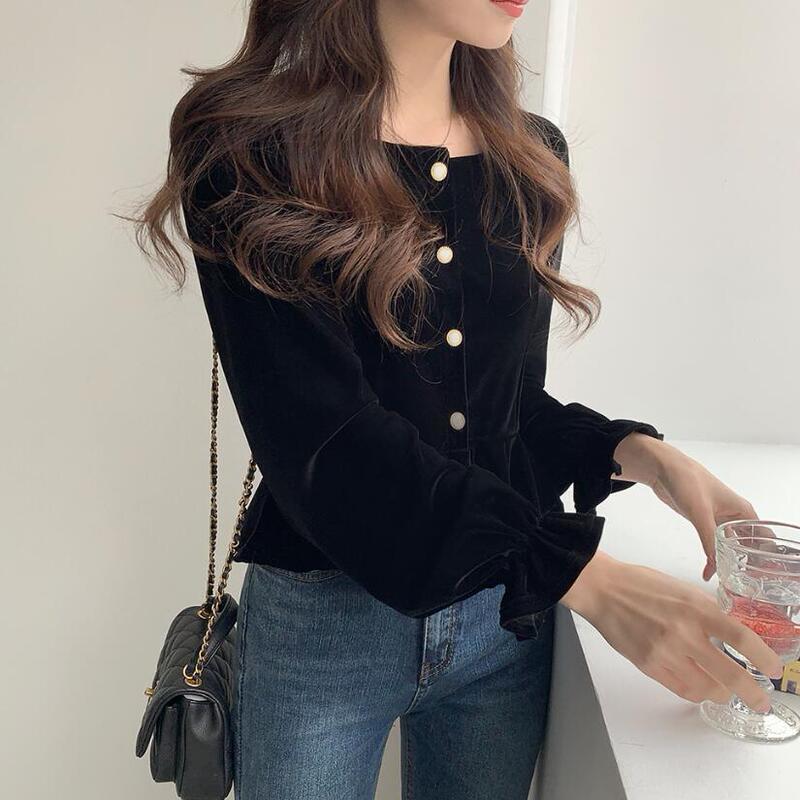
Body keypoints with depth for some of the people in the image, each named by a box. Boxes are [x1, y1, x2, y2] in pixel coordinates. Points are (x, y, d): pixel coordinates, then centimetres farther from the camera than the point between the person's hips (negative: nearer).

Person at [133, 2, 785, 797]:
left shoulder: (531, 157, 3)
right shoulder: (249, 155, -13)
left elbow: (509, 405, 9)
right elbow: (324, 439, -21)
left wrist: (634, 454, -9)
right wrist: (585, 577, -25)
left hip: (511, 609, 5)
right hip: (323, 617, -4)